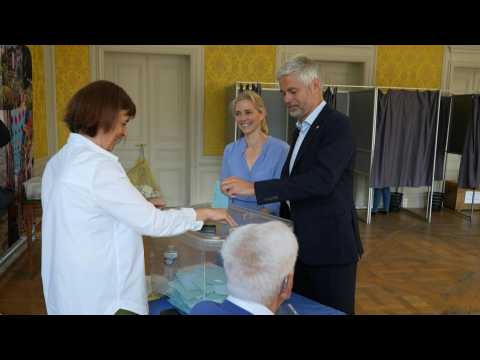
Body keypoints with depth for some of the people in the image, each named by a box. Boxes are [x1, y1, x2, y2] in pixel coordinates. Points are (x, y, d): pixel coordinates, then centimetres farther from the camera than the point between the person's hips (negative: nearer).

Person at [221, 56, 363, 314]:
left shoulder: (337, 125, -14)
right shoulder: (302, 129, 14)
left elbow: (321, 180, -29)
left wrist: (255, 188, -31)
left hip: (331, 245, -8)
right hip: (302, 245, 8)